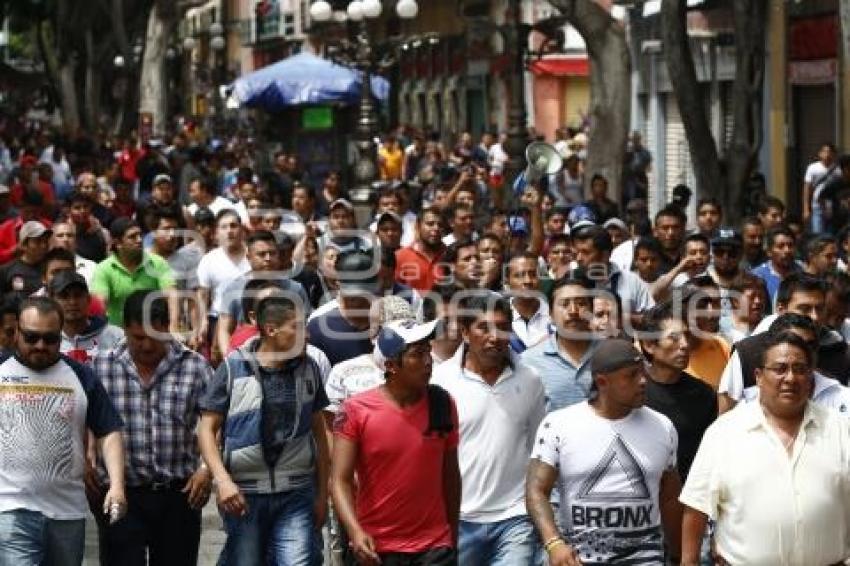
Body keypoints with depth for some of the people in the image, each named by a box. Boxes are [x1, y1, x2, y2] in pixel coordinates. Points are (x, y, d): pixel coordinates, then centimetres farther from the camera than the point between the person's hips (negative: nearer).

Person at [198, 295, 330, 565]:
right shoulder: (233, 368, -4)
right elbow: (207, 429, -1)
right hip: (244, 495, -2)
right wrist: (222, 480, -14)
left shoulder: (308, 368, 5)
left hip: (296, 495, 2)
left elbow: (318, 432, 12)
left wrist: (322, 493, 11)